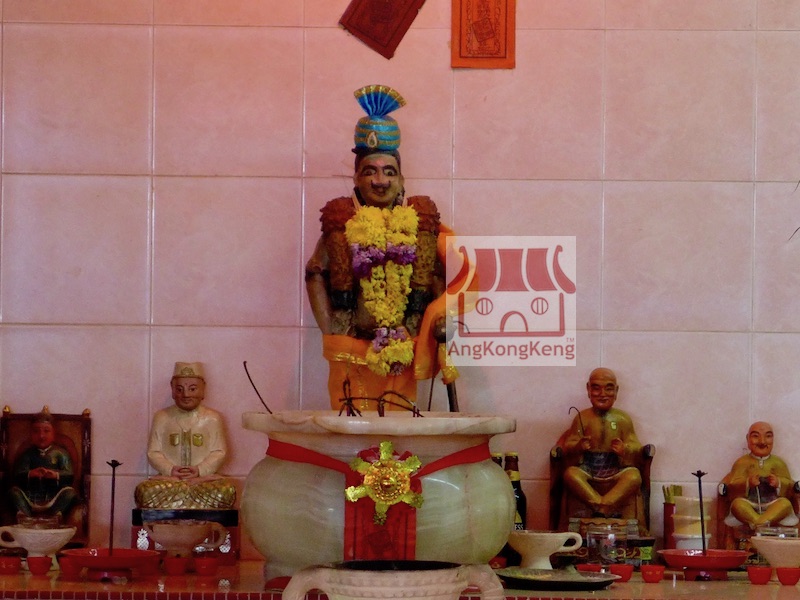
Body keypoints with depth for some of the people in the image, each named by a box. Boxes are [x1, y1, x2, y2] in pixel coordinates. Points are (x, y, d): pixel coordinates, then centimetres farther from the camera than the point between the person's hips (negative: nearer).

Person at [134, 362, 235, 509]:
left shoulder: (212, 419, 10)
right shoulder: (162, 418, 12)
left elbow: (219, 452, 4)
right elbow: (153, 452, 7)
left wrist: (200, 470, -13)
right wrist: (170, 469, -12)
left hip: (204, 477, 0)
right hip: (169, 478, 0)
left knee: (226, 491, -34)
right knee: (144, 491, -33)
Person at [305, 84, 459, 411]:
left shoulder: (421, 222, 6)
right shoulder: (341, 222, 5)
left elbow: (439, 276, 9)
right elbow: (316, 274, 9)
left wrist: (439, 322, -5)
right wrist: (329, 331, 2)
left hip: (402, 355, 1)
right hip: (350, 354, -1)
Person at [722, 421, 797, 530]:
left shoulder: (778, 463, 11)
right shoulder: (742, 462, 6)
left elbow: (789, 484, 8)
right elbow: (733, 485, -1)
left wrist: (779, 483, -15)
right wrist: (747, 483, -22)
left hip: (772, 504, 1)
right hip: (749, 503, -1)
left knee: (786, 503, -31)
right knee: (737, 504, -33)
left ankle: (756, 524, -46)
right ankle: (763, 523, -44)